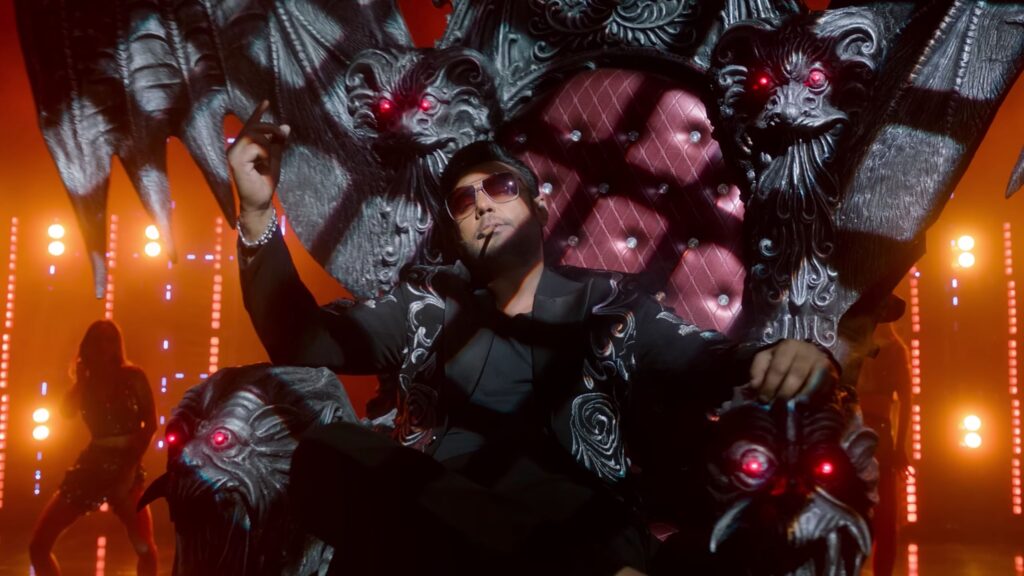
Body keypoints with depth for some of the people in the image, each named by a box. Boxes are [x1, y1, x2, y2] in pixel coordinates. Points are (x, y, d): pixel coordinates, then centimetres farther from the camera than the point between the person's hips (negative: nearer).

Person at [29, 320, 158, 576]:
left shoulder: (132, 377, 0)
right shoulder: (86, 381, 10)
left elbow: (150, 423, -5)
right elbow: (66, 411, -5)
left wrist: (132, 465, -12)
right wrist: (81, 378, -3)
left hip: (125, 465, -3)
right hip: (91, 465, 4)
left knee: (145, 548, -13)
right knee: (39, 544, -3)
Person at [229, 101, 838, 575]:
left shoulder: (609, 304, 18)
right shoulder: (427, 304, 21)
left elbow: (710, 363, 8)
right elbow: (300, 340, 14)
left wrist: (779, 361, -18)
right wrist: (259, 212, -1)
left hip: (569, 519, -5)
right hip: (434, 506, 6)